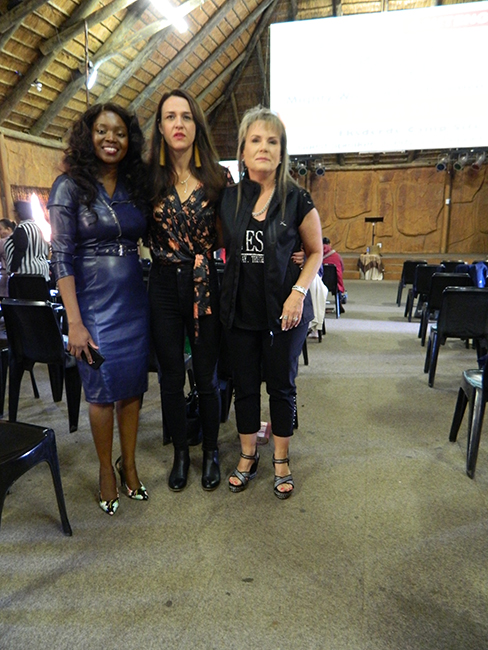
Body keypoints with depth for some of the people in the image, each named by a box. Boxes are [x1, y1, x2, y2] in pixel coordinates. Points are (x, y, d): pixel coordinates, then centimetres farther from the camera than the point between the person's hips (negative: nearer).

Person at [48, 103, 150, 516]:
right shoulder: (70, 186, -5)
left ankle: (129, 464, 29)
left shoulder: (136, 186, 9)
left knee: (132, 386, 10)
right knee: (102, 389, 5)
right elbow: (62, 256, -9)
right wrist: (75, 322, -15)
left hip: (134, 301, 4)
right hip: (94, 302, -4)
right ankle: (107, 470, 26)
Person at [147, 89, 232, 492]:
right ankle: (180, 452, 32)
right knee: (171, 376, 11)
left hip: (205, 286, -1)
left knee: (206, 376, 9)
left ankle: (211, 451, 31)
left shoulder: (220, 178, 0)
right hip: (163, 286, 2)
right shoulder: (150, 179, 2)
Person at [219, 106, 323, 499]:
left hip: (285, 310, -2)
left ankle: (281, 460, 30)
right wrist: (219, 295, 0)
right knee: (245, 384, 12)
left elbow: (315, 252, 2)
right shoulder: (228, 199, 3)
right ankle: (248, 455, 33)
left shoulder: (297, 200, -4)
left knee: (282, 385, 9)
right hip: (240, 309, 3)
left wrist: (299, 292, -13)